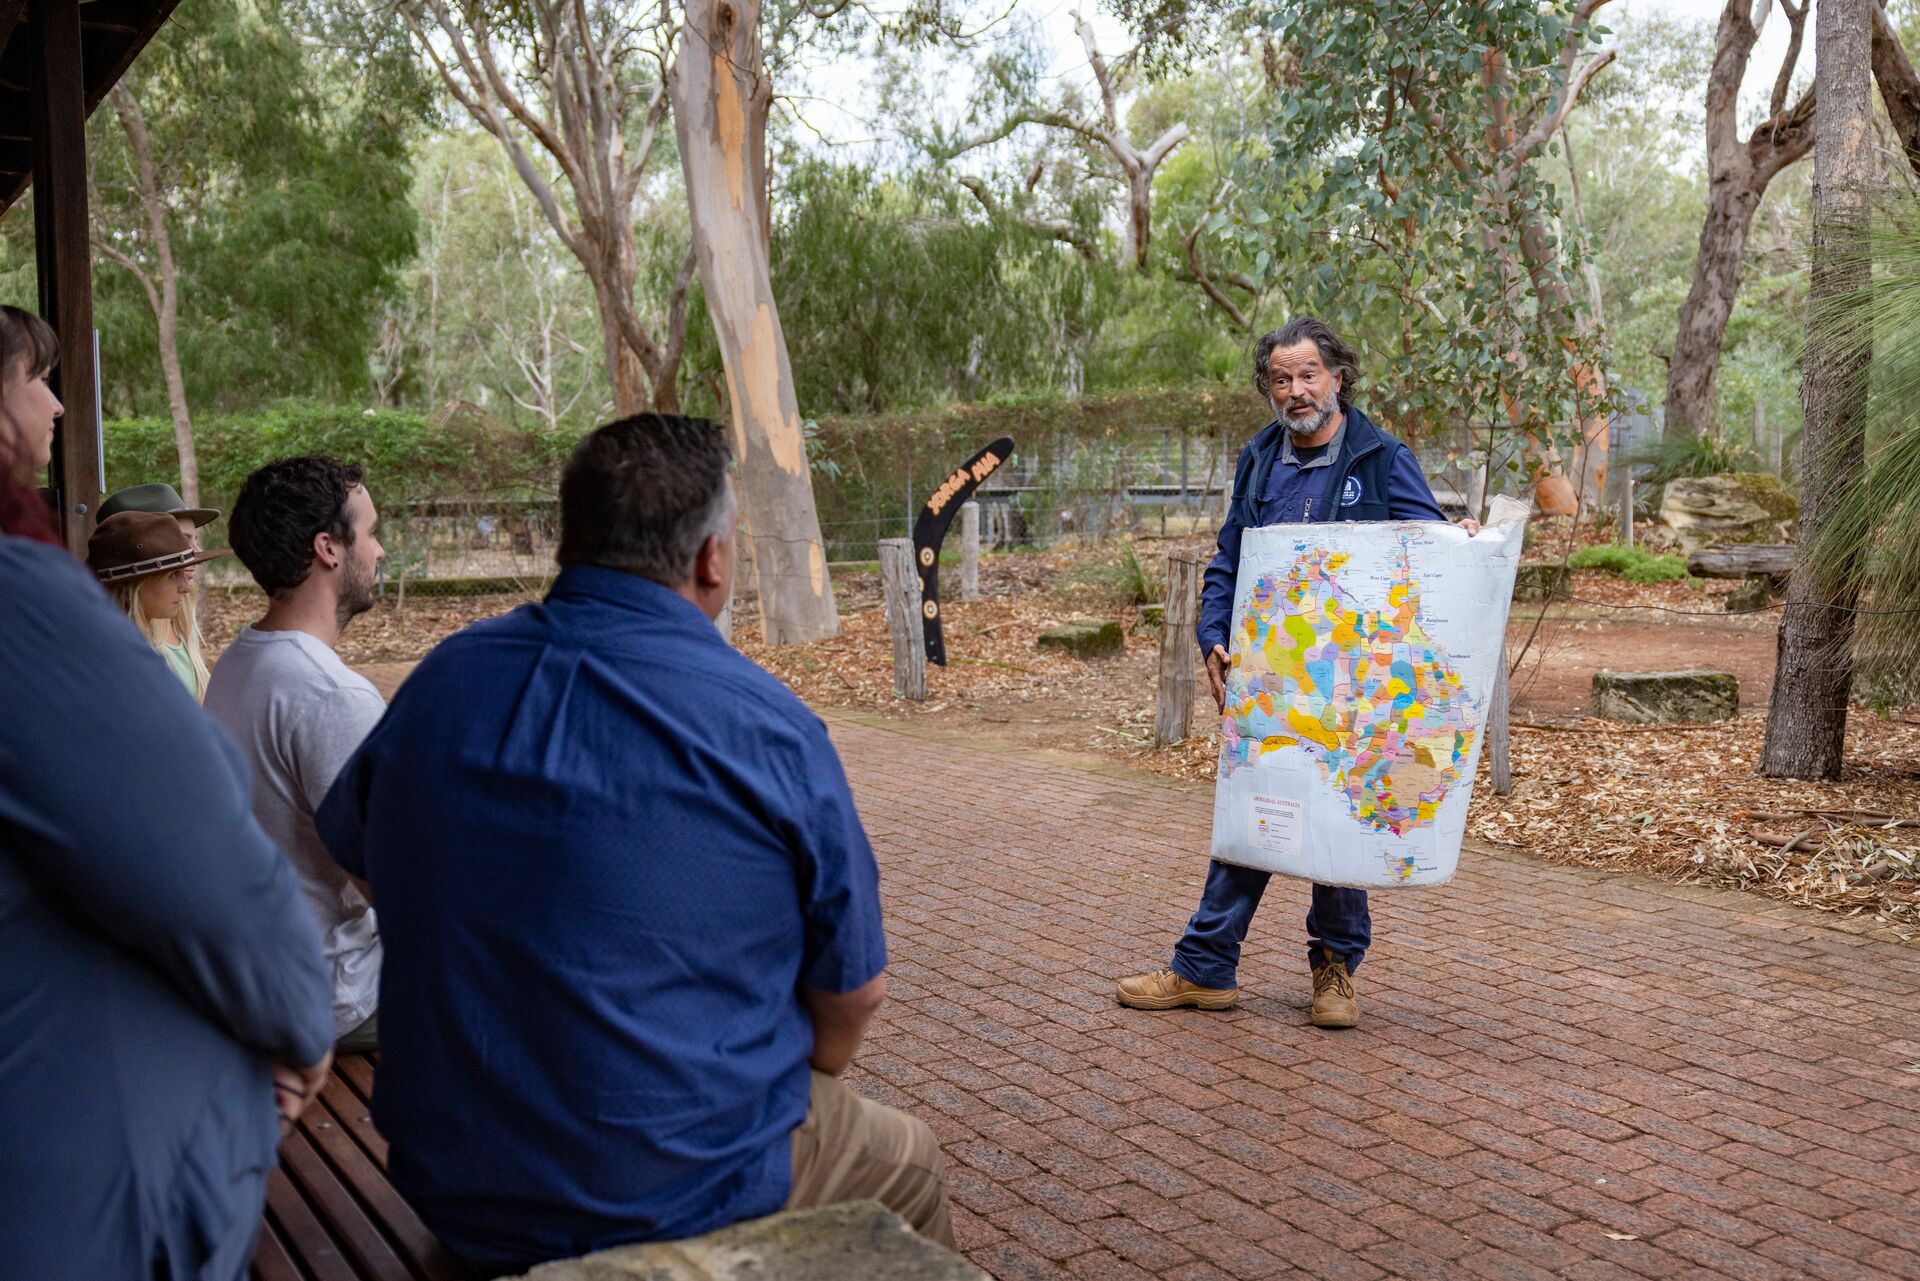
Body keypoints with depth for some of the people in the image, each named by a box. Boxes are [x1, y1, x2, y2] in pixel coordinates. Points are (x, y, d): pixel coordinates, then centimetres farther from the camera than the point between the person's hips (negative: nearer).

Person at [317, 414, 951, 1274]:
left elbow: (346, 845, 15)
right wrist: (800, 1072, 13)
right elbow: (852, 993, -9)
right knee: (908, 1166, 23)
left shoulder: (440, 681, -5)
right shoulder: (767, 728, -19)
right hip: (677, 1203, -5)